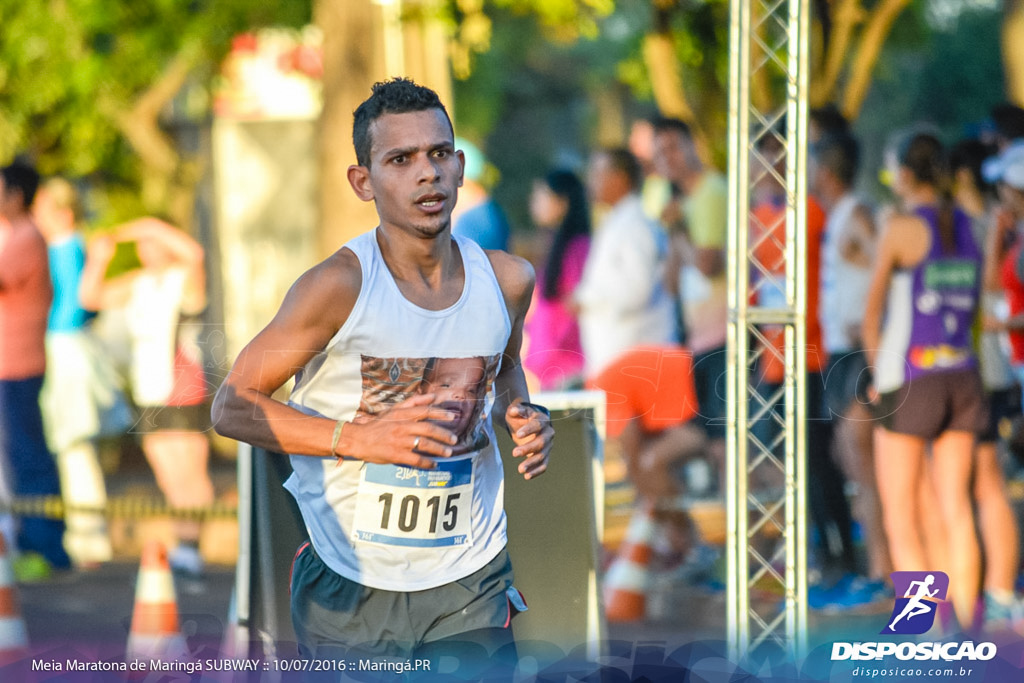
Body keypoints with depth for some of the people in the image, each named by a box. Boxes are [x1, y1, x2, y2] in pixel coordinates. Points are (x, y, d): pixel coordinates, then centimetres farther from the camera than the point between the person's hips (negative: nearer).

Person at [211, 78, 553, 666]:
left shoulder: (507, 280, -1)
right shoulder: (340, 286, -15)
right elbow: (232, 407, -11)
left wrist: (521, 416, 0)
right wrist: (358, 437, -21)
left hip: (469, 588, 3)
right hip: (350, 591, -3)